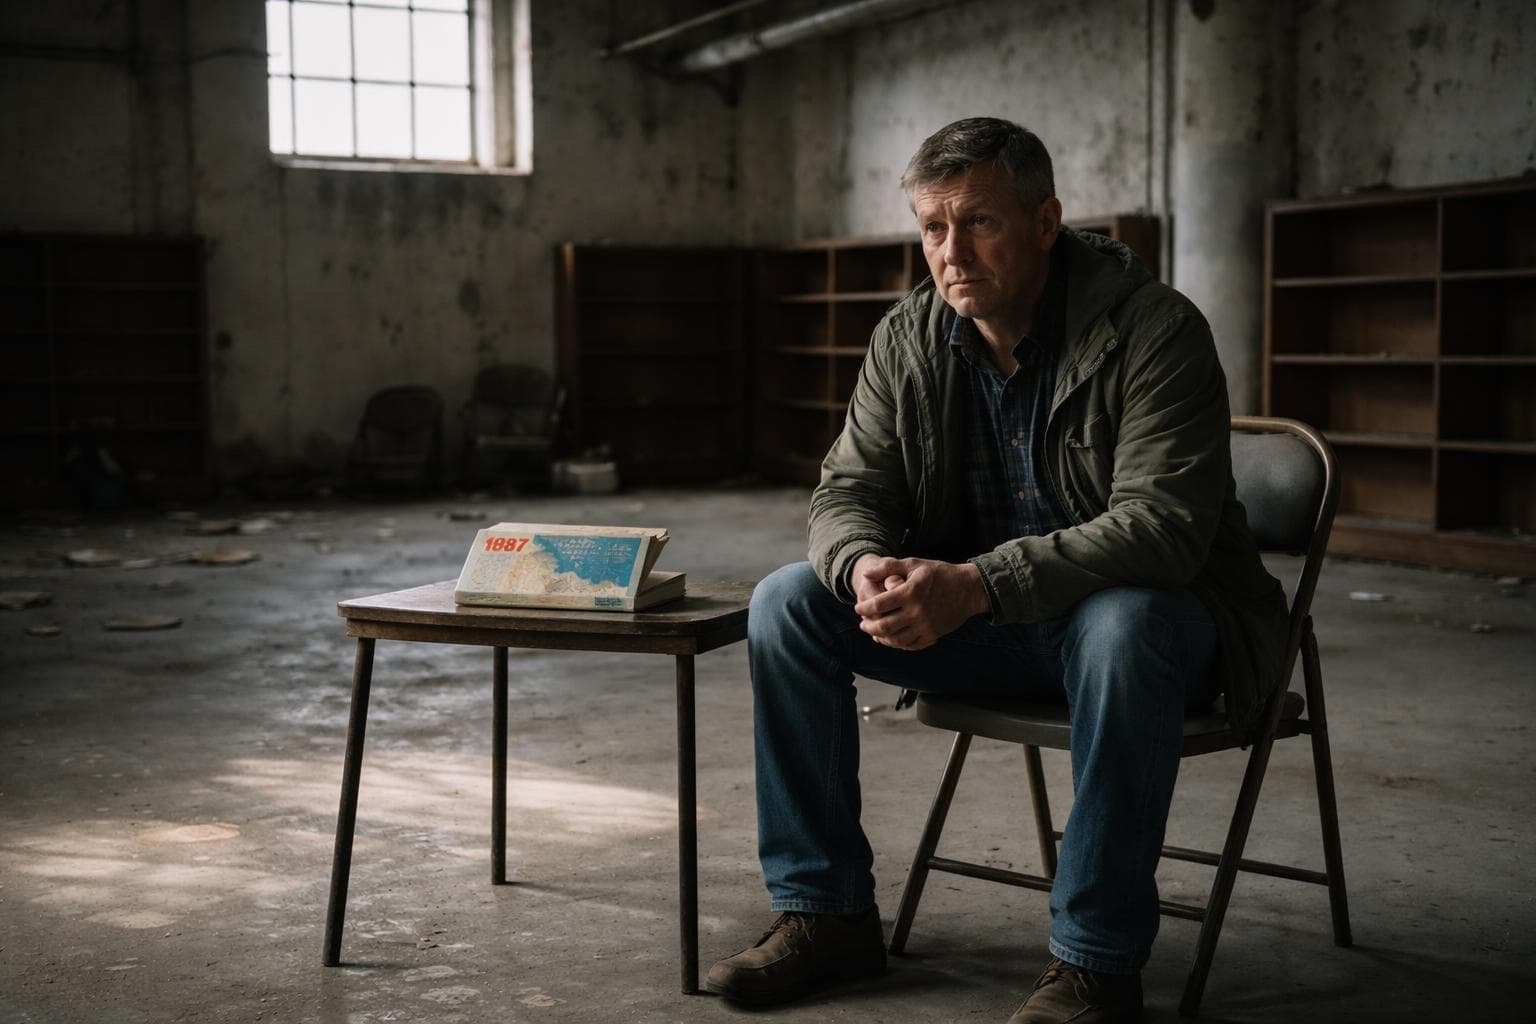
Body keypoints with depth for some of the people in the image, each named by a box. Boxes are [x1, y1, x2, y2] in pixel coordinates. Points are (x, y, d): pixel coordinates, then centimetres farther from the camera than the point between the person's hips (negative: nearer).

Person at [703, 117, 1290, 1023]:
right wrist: (866, 567, -27)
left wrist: (976, 585, -39)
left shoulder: (1154, 329, -19)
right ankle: (826, 909, -2)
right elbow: (850, 491, 0)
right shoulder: (907, 340, -1)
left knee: (1123, 626, -40)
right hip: (972, 614, 6)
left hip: (1139, 609, -5)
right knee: (788, 602, -10)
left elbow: (1162, 523, -29)